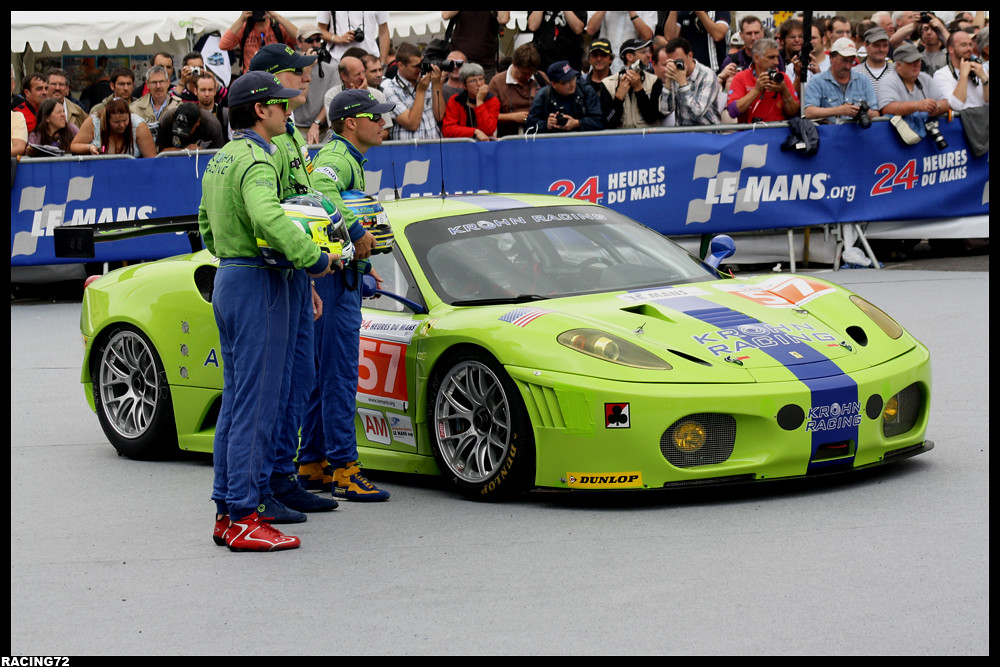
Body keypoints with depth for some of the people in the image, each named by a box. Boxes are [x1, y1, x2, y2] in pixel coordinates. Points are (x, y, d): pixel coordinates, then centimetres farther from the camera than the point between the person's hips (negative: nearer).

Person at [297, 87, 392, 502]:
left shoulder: (348, 159, 21)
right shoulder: (337, 157, -13)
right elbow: (322, 192, -35)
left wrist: (362, 264, 22)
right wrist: (358, 234, -29)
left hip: (342, 276, 11)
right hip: (334, 278, -11)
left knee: (324, 375, 14)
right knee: (339, 375, -10)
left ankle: (313, 463, 19)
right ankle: (344, 469, -10)